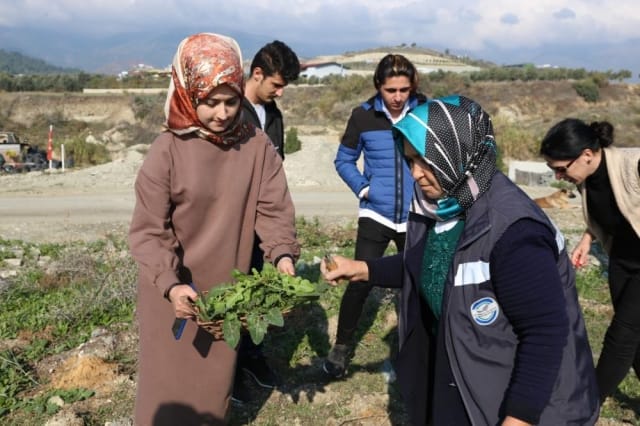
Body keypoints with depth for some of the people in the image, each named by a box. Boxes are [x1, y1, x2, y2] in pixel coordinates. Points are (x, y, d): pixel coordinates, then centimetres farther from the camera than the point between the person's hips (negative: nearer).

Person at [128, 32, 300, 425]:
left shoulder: (258, 145, -10)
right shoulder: (168, 150, -16)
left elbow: (274, 208, -9)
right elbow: (148, 231, -16)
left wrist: (283, 254, -28)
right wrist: (170, 284, -29)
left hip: (228, 284, 3)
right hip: (173, 289, -2)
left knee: (218, 374, 21)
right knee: (171, 380, 13)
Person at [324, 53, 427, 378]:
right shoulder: (363, 115, -4)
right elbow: (344, 160, 7)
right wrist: (362, 187, -7)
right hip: (375, 214, -1)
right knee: (360, 282, -7)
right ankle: (341, 347, 12)